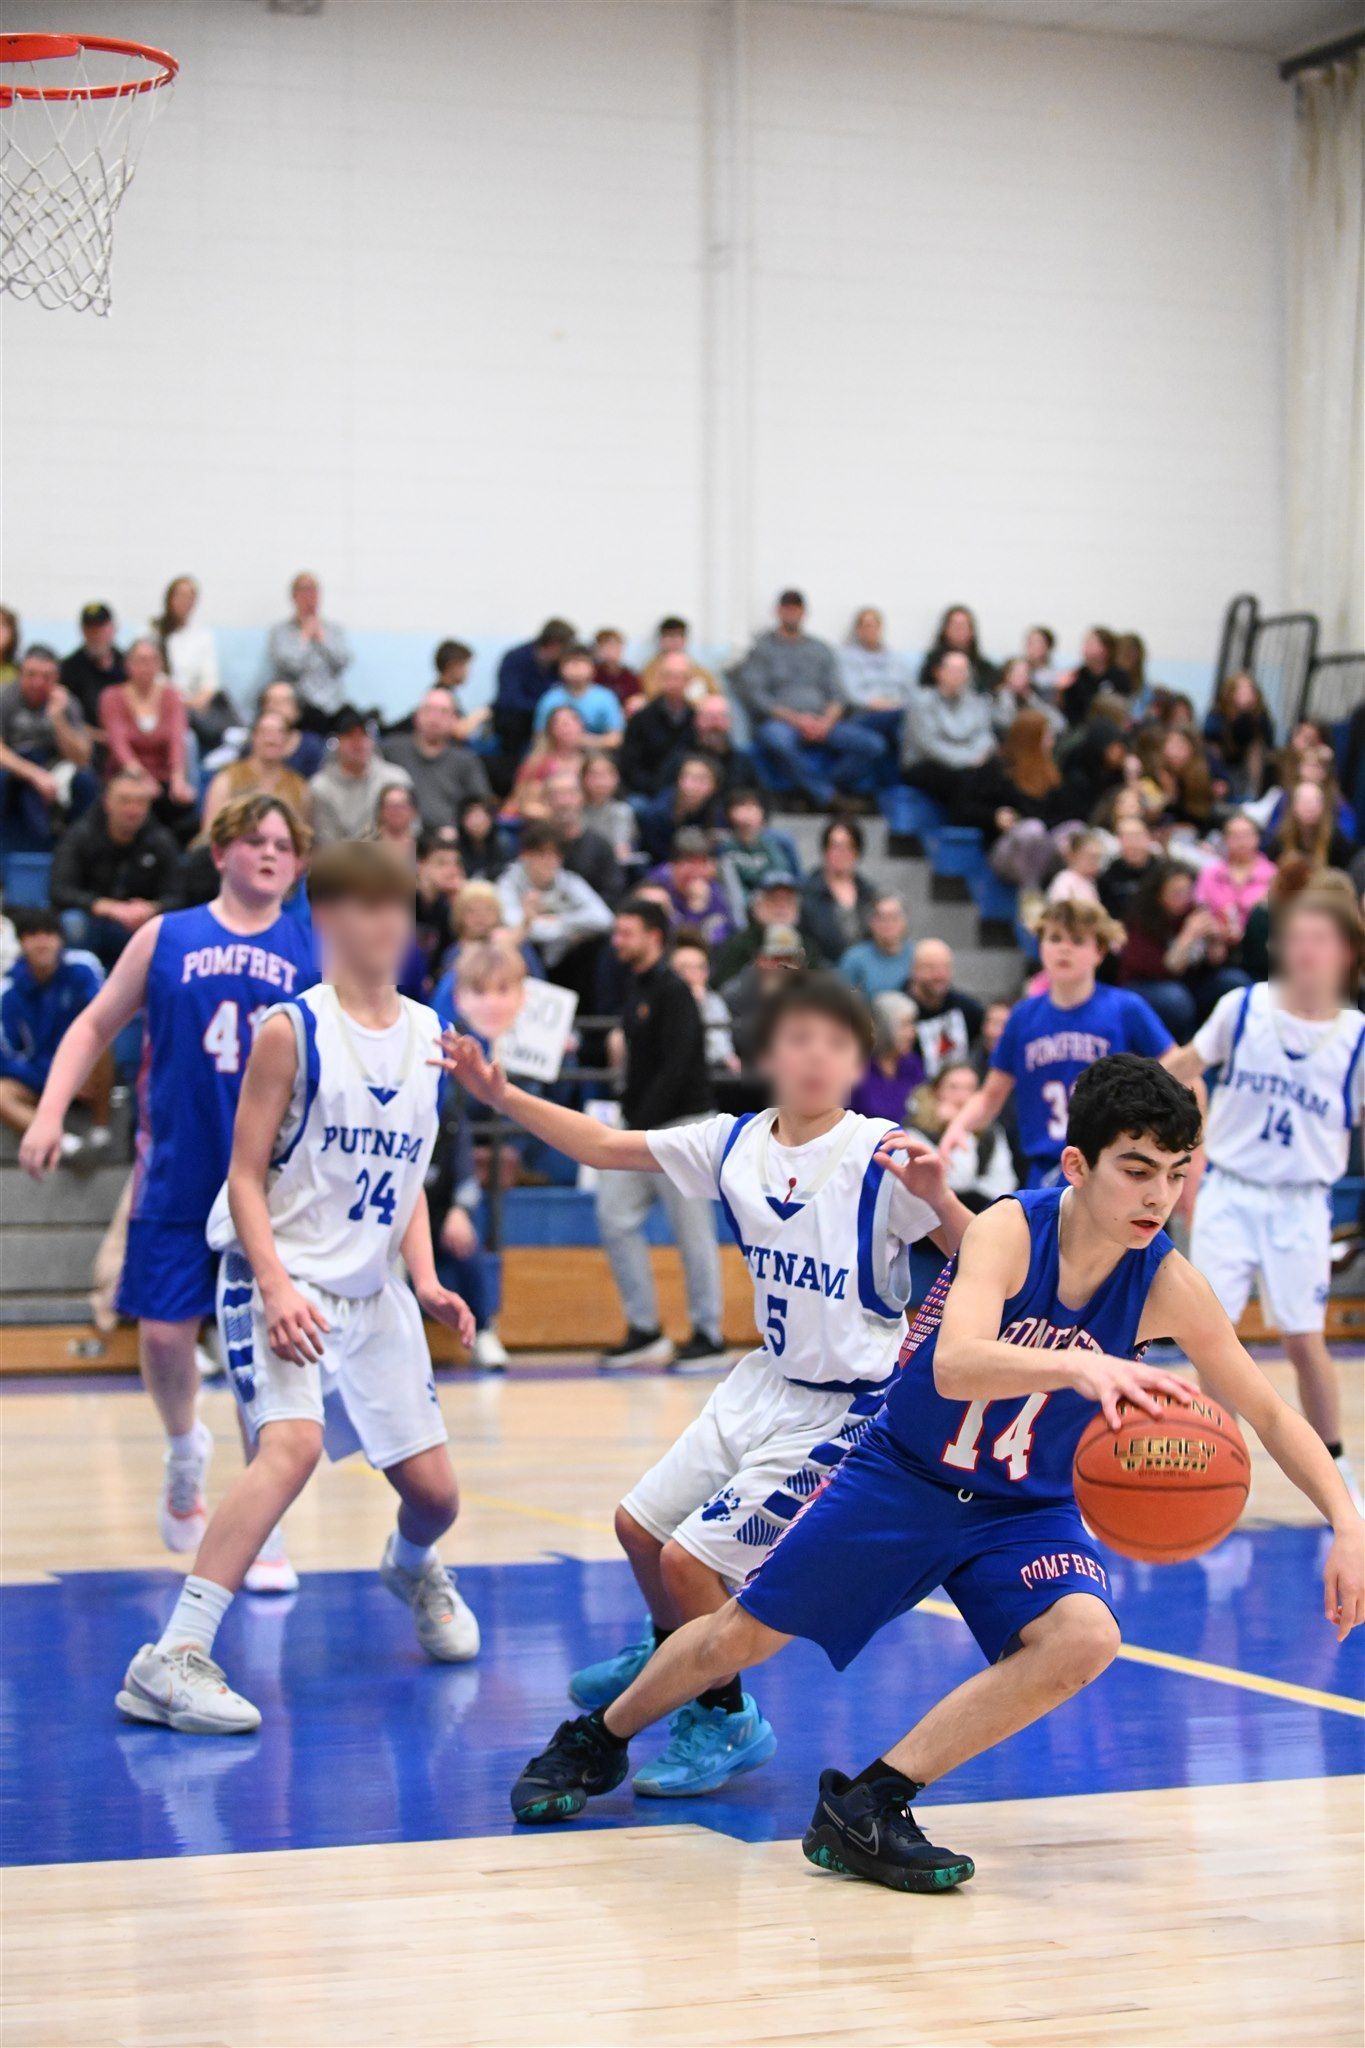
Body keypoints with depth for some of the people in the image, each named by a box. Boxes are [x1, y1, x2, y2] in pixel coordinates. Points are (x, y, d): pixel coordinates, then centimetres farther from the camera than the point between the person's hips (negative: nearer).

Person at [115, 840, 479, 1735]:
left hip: (374, 1293, 6)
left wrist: (426, 1281, 4)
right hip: (282, 1280, -6)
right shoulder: (292, 1030, -10)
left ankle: (412, 1569, 46)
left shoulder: (427, 1034, 8)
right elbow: (246, 1175, -9)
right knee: (293, 1445, -29)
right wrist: (277, 1289, -21)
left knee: (434, 1491, 7)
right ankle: (173, 1659, -27)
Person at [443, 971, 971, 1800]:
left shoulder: (882, 1157, -21)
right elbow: (606, 1147, 6)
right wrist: (502, 1095, 0)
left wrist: (936, 1197, -43)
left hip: (844, 1410, -7)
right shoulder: (735, 1144, -4)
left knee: (691, 1559, -10)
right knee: (641, 1525, 18)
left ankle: (726, 1719, 14)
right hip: (765, 1383, 7)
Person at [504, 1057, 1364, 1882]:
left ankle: (867, 1808, -19)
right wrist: (1079, 1365, -60)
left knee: (1084, 1637, -27)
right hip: (903, 1475, -2)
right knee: (741, 1634, 4)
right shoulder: (1009, 1230, -25)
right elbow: (954, 1366, -43)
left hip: (1027, 1510, 2)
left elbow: (1273, 1416, -7)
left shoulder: (1168, 1286, -17)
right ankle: (597, 1741, 35)